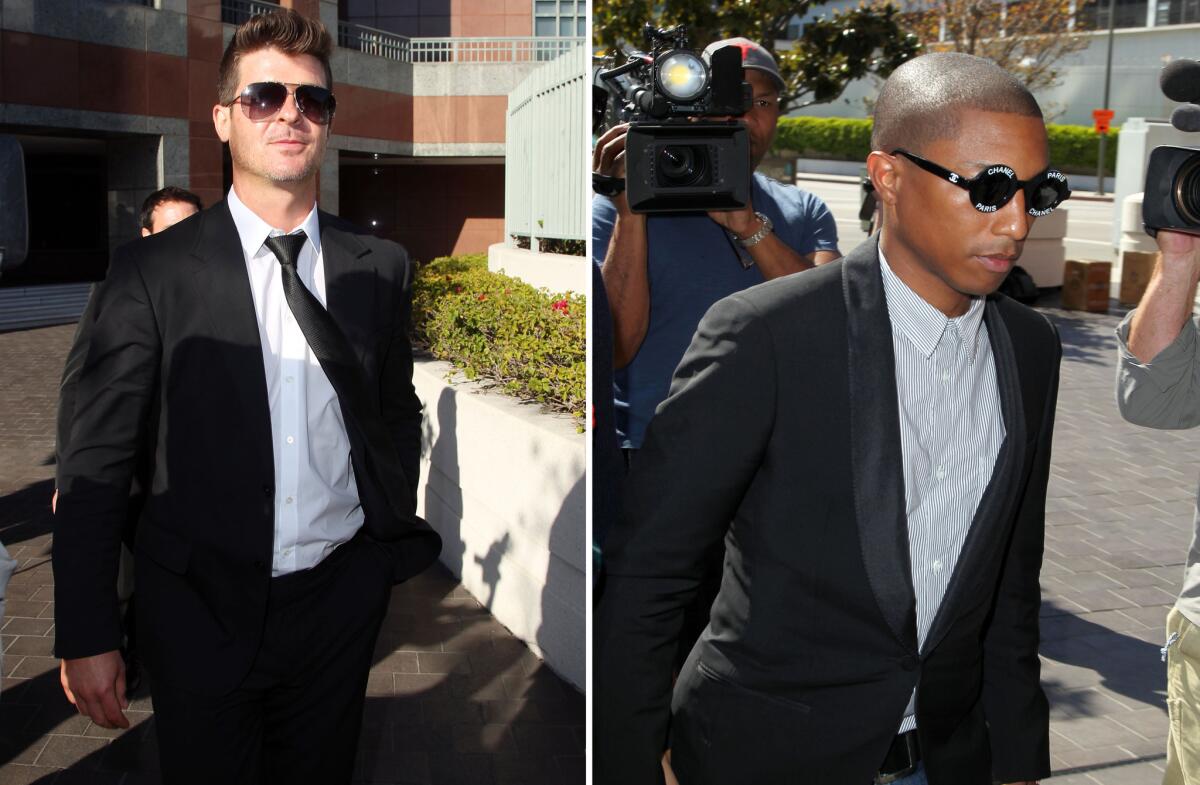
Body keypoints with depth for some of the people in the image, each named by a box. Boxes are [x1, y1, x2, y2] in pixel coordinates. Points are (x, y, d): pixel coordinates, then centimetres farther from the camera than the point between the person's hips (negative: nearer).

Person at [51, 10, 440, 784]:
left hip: (341, 603, 3)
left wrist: (395, 533, 6)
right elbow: (97, 462, -7)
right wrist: (85, 636, -8)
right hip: (204, 611, -2)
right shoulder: (153, 270, -7)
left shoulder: (381, 266, 2)